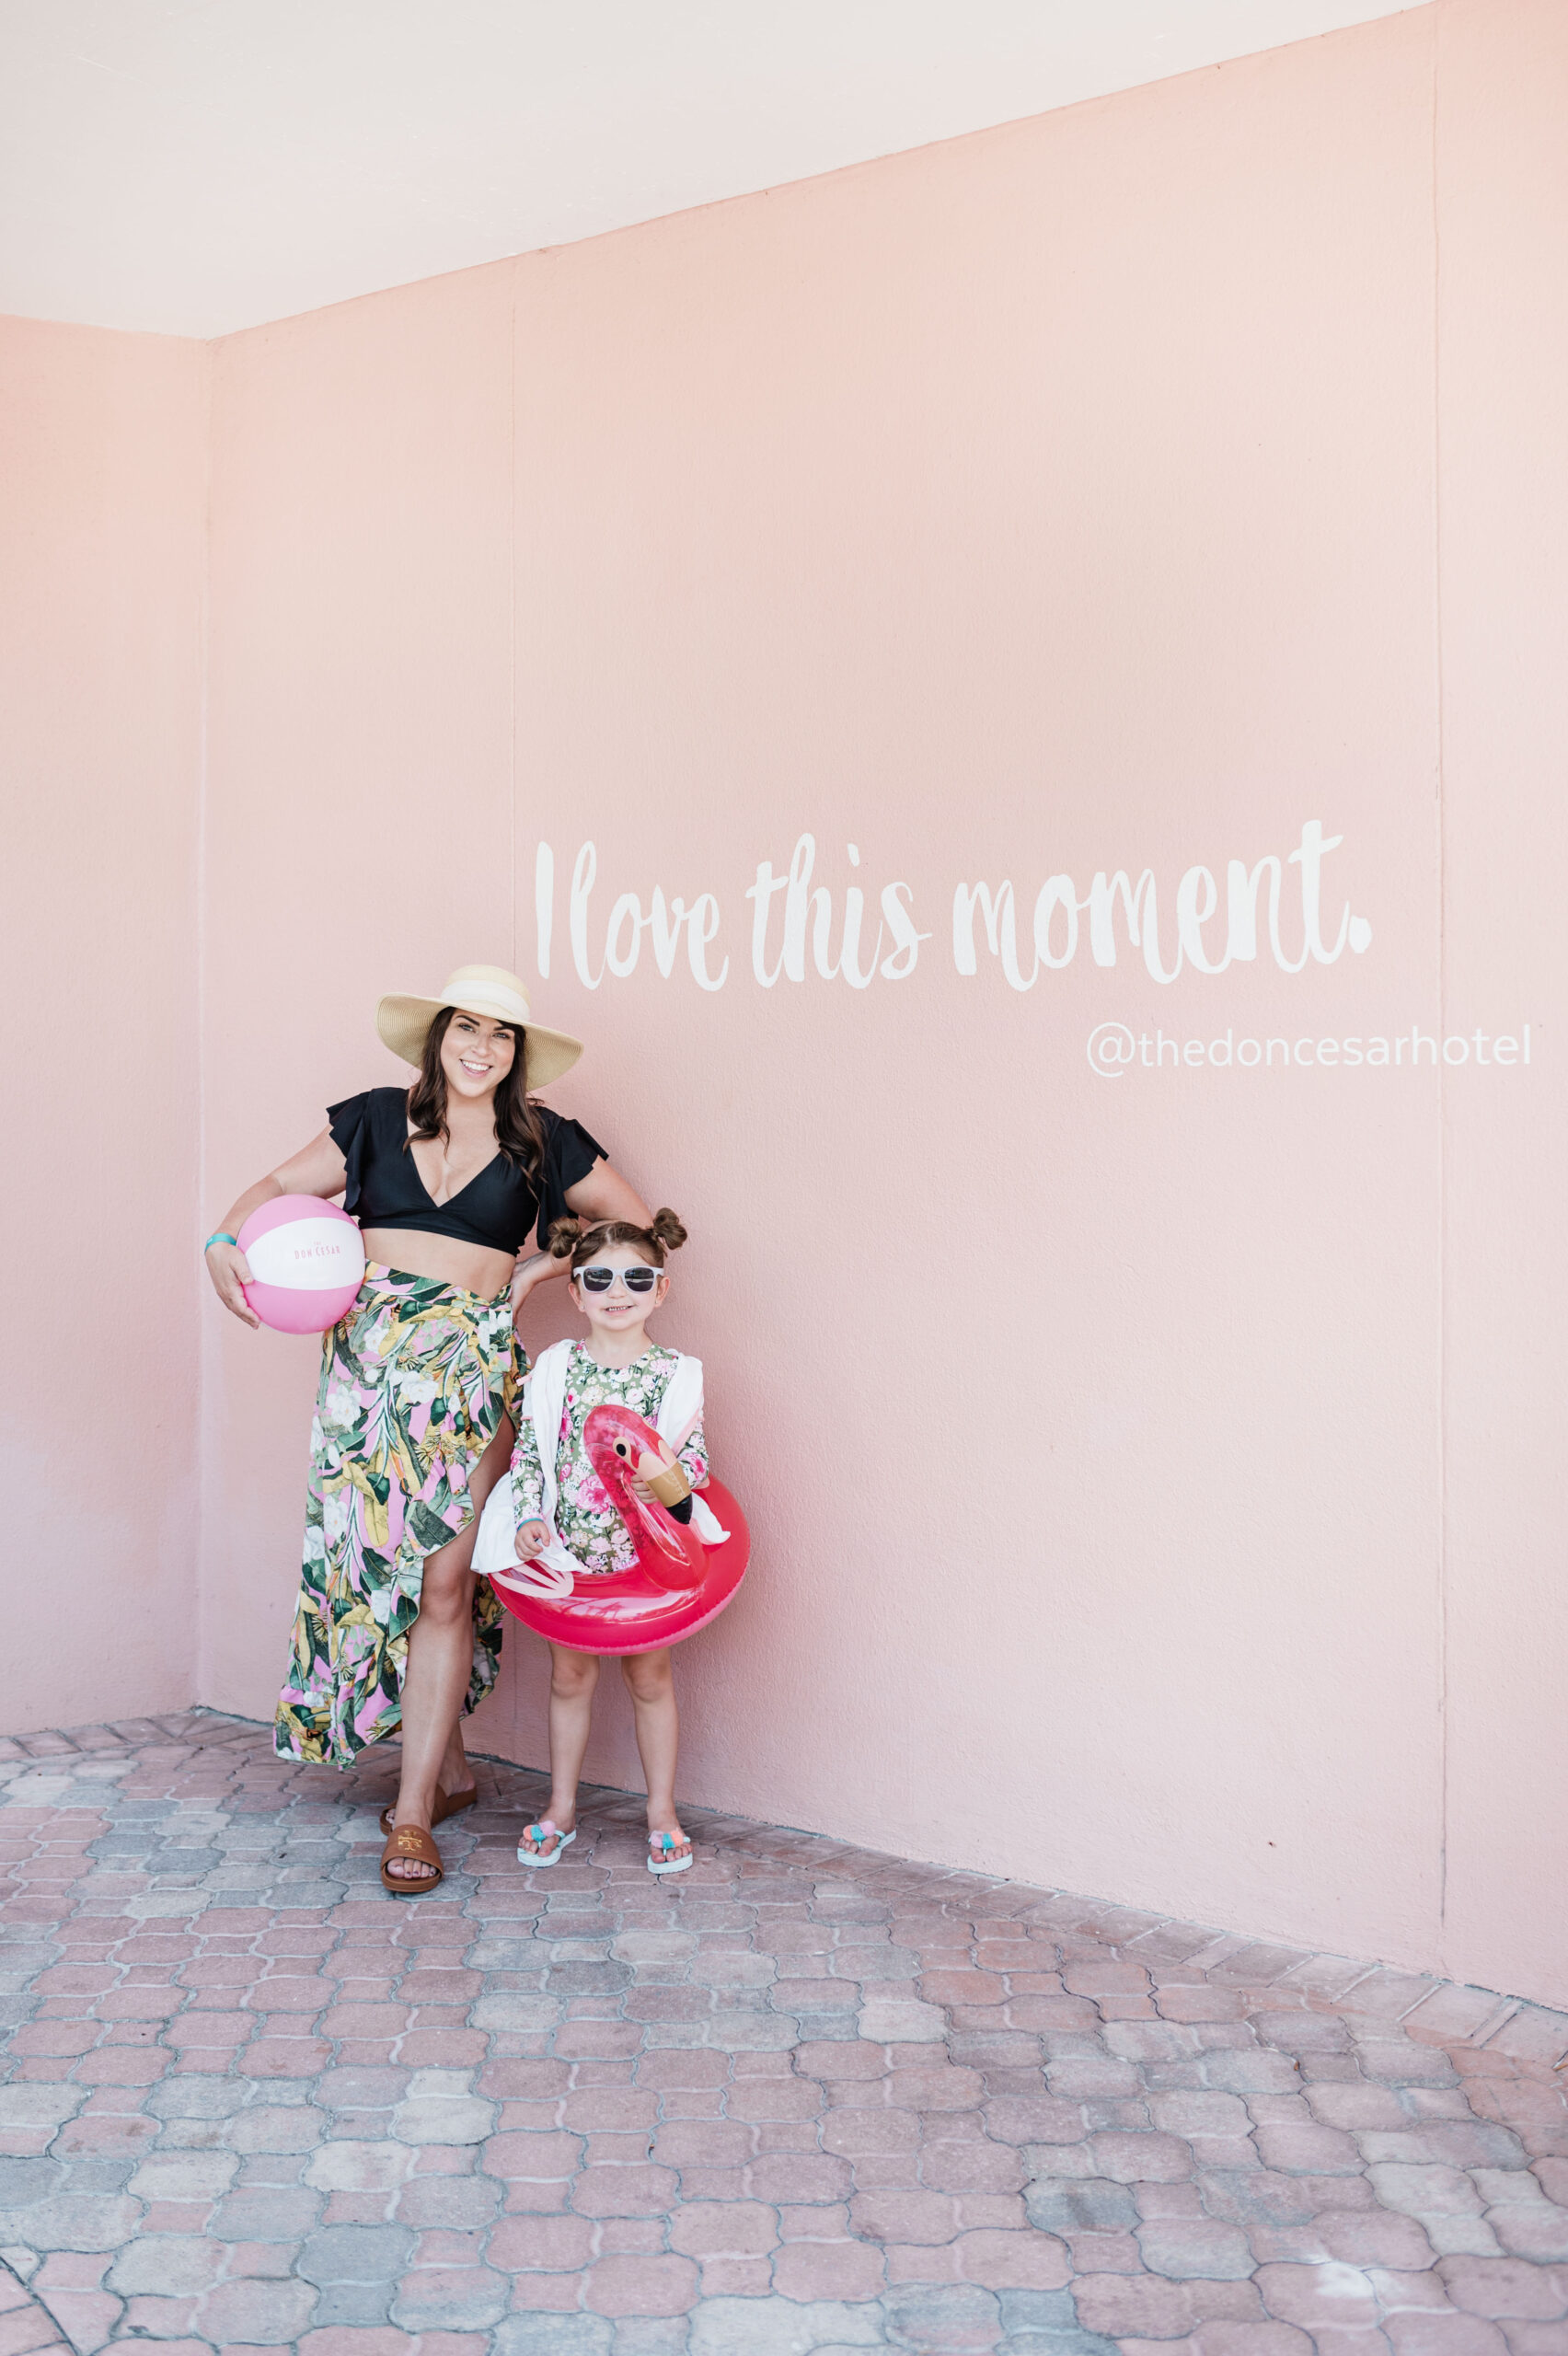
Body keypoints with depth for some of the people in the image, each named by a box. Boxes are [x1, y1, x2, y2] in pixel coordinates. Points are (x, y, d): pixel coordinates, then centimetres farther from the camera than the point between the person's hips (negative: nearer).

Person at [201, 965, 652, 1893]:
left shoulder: (543, 1142, 7)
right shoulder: (378, 1119, 11)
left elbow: (639, 1225, 12)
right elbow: (281, 1186, 16)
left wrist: (542, 1266, 3)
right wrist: (227, 1239, -3)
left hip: (472, 1364, -2)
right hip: (369, 1353, 2)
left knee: (444, 1581, -7)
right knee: (377, 1558, 2)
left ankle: (414, 1808, 1)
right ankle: (450, 1763, 21)